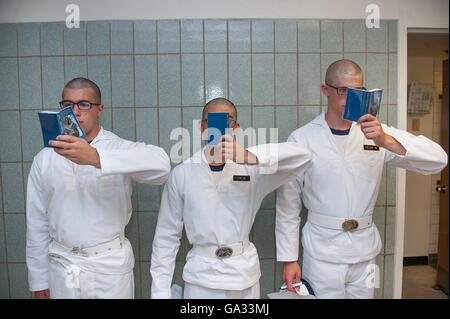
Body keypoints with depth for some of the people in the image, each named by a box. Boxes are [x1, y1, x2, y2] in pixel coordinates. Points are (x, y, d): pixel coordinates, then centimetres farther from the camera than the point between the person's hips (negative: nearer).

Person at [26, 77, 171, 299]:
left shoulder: (119, 149, -9)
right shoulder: (44, 159, 2)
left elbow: (160, 165, -30)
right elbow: (37, 222, 6)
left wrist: (96, 158, -39)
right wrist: (39, 279, 9)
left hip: (111, 265, -2)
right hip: (61, 268, 3)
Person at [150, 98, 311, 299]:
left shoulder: (251, 166, -4)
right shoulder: (182, 174, -5)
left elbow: (301, 156, -18)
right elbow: (167, 236, -1)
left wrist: (250, 156, -32)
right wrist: (161, 292, -2)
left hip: (244, 275, 1)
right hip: (201, 277, -1)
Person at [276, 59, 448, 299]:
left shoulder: (376, 132, 0)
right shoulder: (302, 139, -7)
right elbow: (288, 204, -4)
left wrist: (386, 141, -24)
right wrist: (288, 259, -3)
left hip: (365, 251, 3)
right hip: (322, 251, -3)